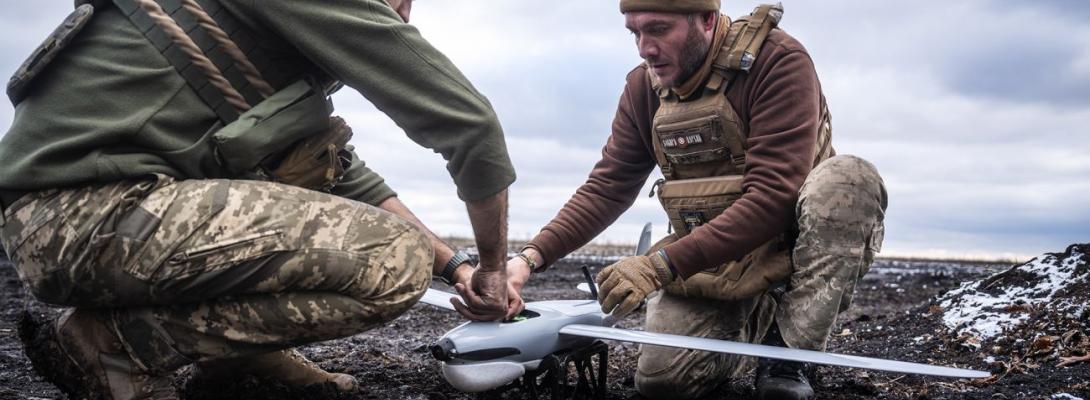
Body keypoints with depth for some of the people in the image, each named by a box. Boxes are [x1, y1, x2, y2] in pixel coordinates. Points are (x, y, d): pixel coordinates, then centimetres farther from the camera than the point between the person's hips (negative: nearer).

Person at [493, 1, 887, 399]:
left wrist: (662, 264, -34)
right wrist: (531, 257, -15)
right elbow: (607, 188, 0)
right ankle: (758, 320, 18)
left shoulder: (779, 60, -21)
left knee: (847, 178, -34)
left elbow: (775, 197, -29)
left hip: (793, 242, -3)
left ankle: (786, 351, -17)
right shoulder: (644, 87, -2)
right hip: (711, 256, 4)